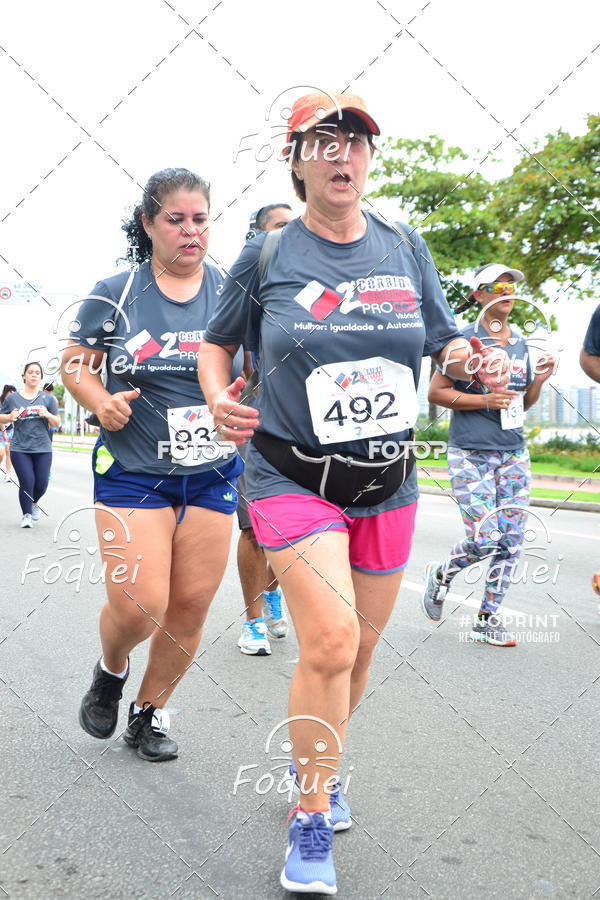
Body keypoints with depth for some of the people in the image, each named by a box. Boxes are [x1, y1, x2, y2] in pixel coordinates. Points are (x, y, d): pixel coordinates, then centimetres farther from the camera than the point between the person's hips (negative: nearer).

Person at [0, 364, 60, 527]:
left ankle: (34, 502, 35)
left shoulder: (48, 399, 7)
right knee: (27, 483, -9)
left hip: (43, 449, 2)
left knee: (42, 484, 2)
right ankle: (26, 515, 11)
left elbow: (56, 423, 10)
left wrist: (48, 415, -11)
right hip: (20, 449, -1)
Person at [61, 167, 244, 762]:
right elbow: (76, 364, 7)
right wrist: (101, 402, -14)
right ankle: (110, 669, 26)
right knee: (138, 605, -11)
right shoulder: (115, 294, 0)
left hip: (212, 475, 2)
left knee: (191, 607, 6)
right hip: (133, 472, -2)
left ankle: (150, 711, 29)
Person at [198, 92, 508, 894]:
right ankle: (312, 824, 4)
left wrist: (480, 363, -11)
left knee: (360, 646, 14)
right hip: (293, 478, -4)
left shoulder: (406, 250, 5)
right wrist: (218, 398, -12)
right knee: (329, 642, -18)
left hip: (388, 484, 4)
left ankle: (317, 762, 43)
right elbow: (217, 342, 9)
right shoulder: (265, 257, -3)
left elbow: (446, 339, 12)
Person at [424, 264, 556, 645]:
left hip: (514, 455, 6)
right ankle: (441, 574, 19)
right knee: (485, 540, -11)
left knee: (511, 542, 3)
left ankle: (488, 618, 15)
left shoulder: (520, 343, 13)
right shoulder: (465, 338, -5)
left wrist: (539, 379, 0)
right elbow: (436, 392, -7)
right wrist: (486, 401, -16)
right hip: (471, 454, -6)